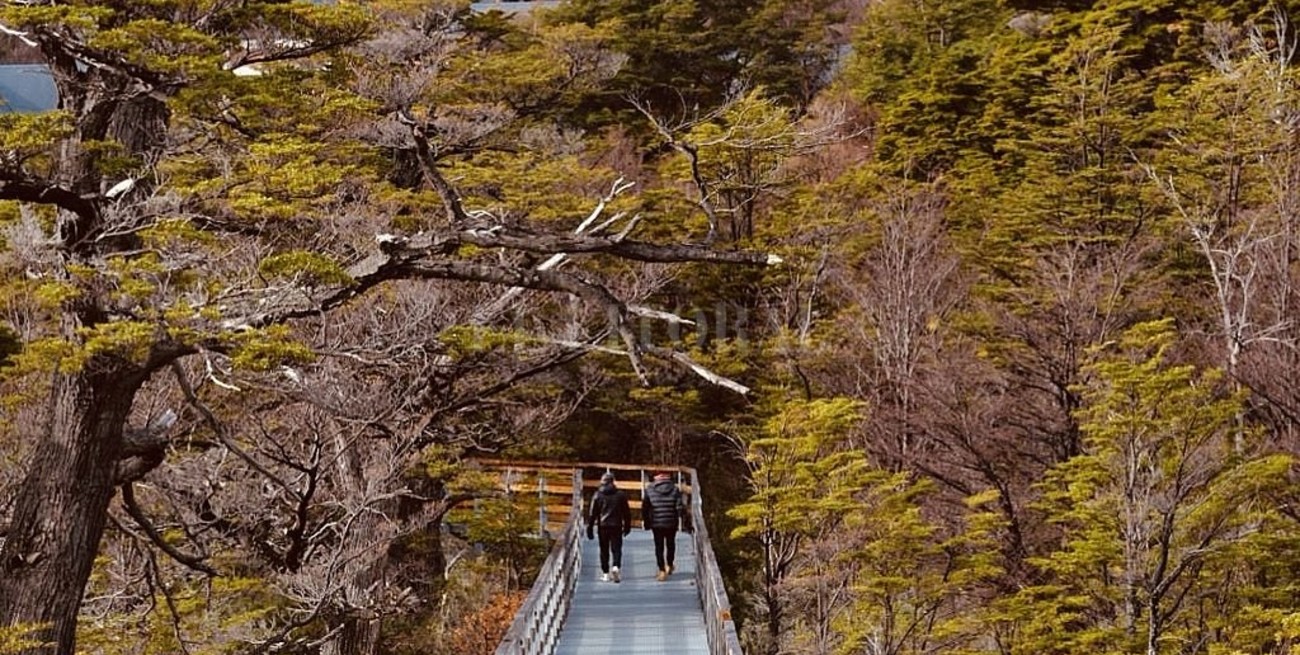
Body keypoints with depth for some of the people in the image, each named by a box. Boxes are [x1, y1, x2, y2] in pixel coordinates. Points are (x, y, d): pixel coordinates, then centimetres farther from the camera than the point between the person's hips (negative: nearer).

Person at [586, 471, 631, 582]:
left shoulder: (597, 495, -1)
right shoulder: (620, 494, 2)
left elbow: (592, 513, 0)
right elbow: (626, 512, 6)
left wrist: (590, 528, 5)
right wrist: (627, 526, 15)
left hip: (603, 526, 0)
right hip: (617, 526, 0)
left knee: (604, 550, 8)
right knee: (616, 548, 3)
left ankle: (605, 573, 7)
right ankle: (616, 566, -22)